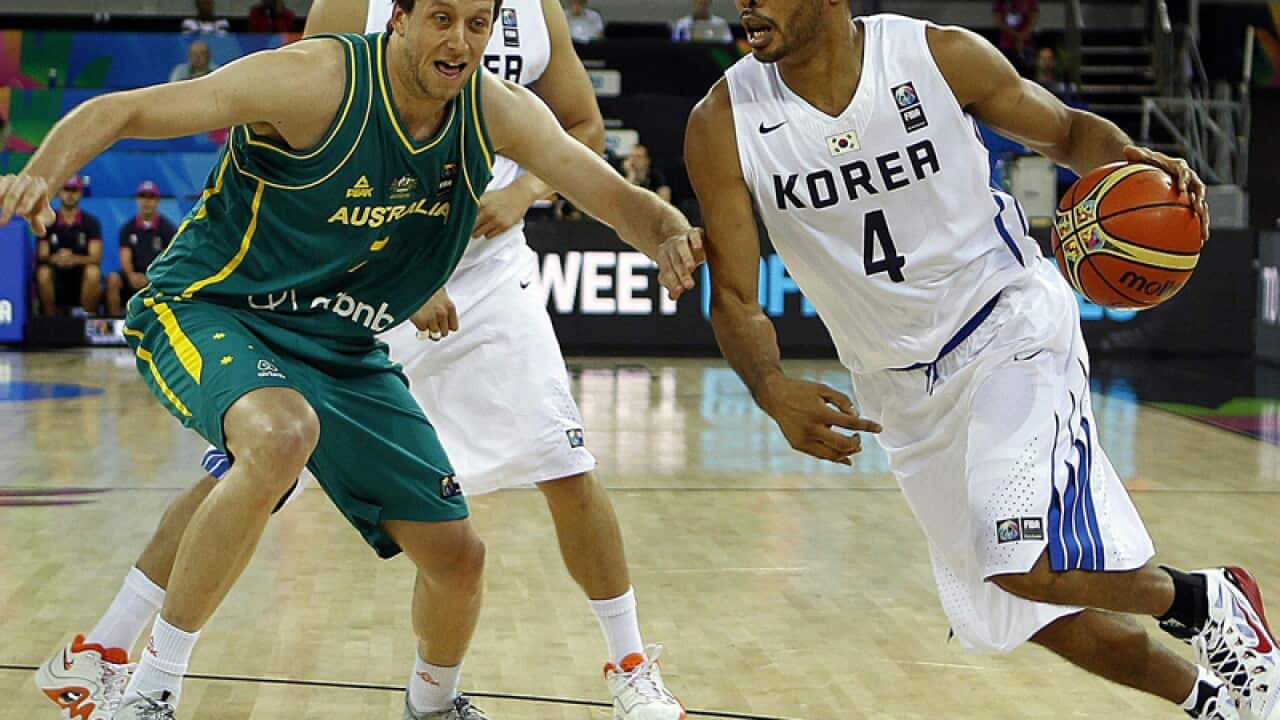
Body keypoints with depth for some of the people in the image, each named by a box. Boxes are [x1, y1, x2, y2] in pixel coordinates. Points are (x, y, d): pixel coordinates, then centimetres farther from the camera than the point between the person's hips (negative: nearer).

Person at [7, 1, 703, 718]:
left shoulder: (496, 112, -6)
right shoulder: (318, 80, -23)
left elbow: (615, 196, -4)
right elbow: (118, 112, -23)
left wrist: (668, 234, -28)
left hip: (344, 351, 6)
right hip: (209, 310, -6)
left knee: (457, 556, 4)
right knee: (282, 434, -40)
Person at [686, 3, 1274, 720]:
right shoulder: (723, 126, -12)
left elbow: (1070, 130, 2)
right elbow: (735, 298, -9)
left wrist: (1130, 159, -21)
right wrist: (774, 390, -30)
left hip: (1011, 329, -4)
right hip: (903, 386, 4)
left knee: (1032, 564, -25)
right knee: (1031, 610, 10)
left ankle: (1208, 601, 4)